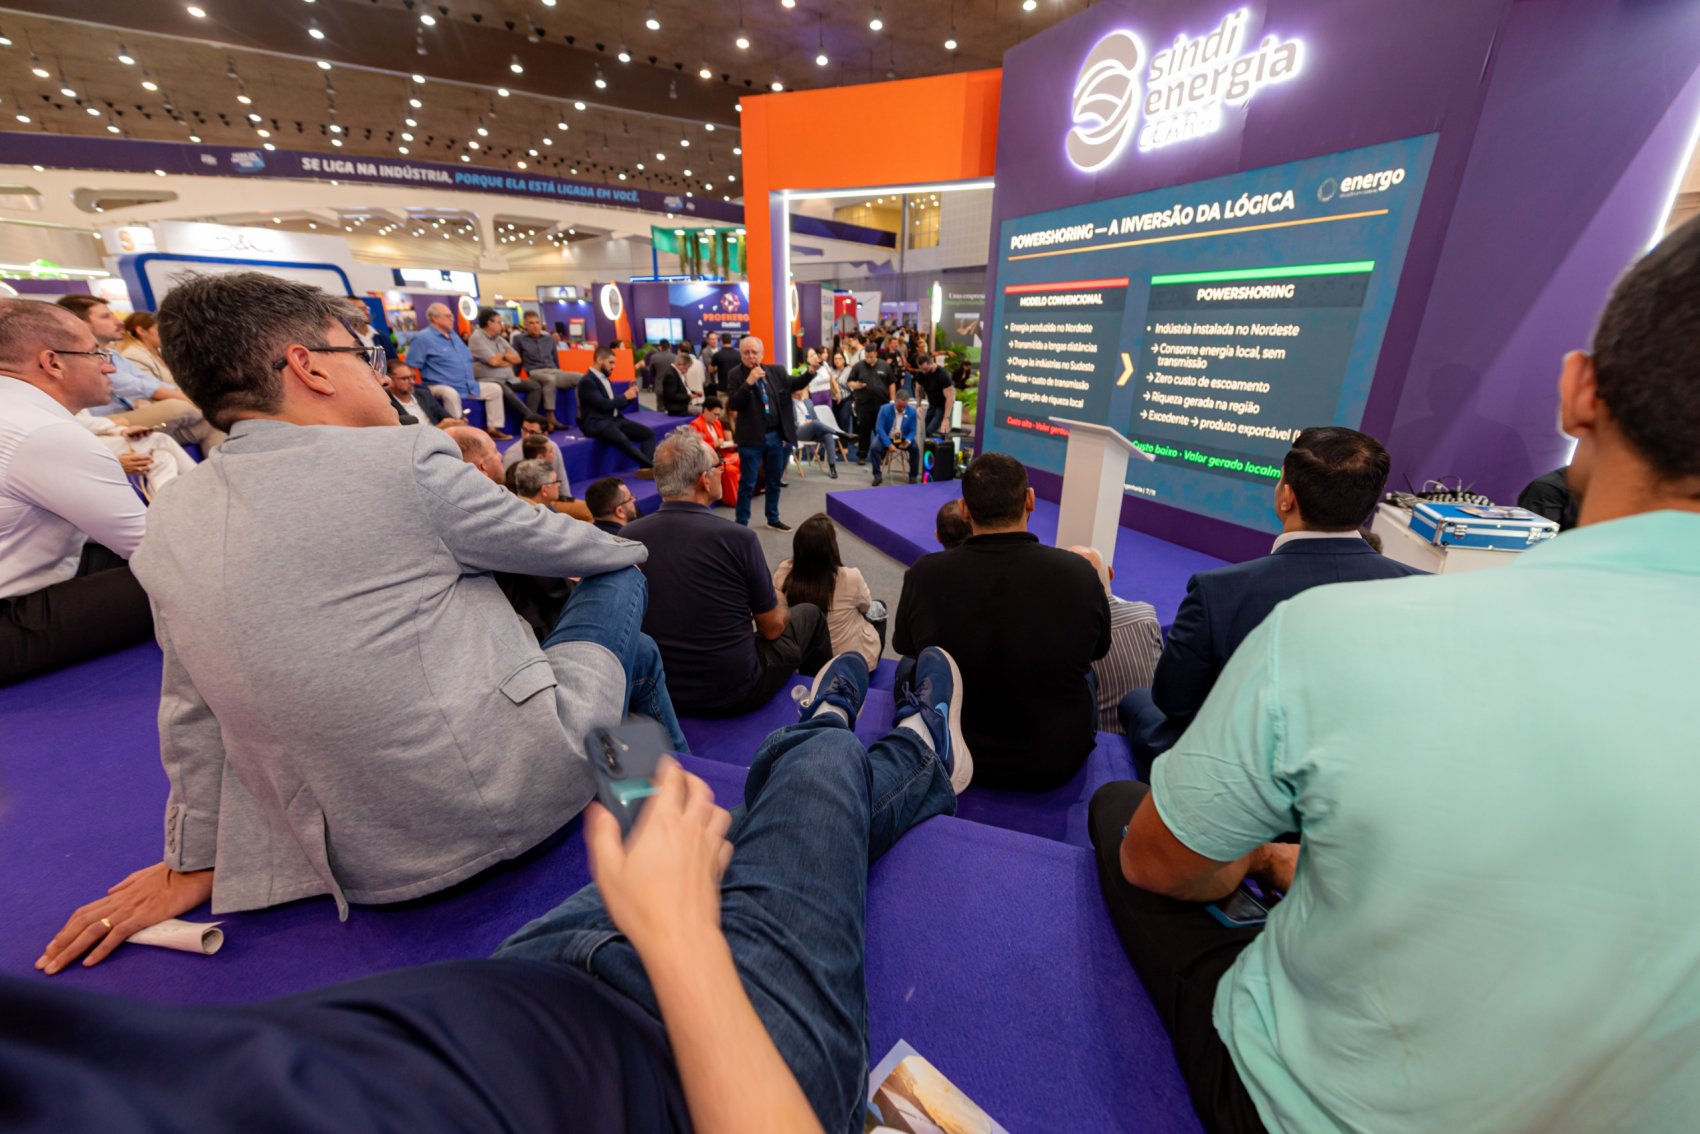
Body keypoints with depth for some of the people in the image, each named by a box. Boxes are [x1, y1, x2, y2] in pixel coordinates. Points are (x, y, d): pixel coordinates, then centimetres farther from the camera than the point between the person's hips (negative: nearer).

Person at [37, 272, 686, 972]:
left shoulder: (169, 522, 3)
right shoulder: (403, 461, -17)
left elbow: (193, 715, 11)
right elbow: (550, 543, -2)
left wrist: (195, 863, 24)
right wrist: (633, 549, 20)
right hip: (509, 806, -6)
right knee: (619, 580, 15)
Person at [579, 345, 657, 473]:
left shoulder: (606, 379, 20)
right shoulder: (587, 381, -8)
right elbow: (604, 405, -18)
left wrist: (629, 396, 4)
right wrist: (625, 396, -9)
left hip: (615, 419, 9)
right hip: (597, 424, -9)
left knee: (649, 433, -8)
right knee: (623, 440, -38)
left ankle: (646, 468, -25)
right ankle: (652, 466, -28)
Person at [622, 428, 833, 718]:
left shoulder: (627, 536, -10)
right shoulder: (737, 538, -24)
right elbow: (773, 627, -11)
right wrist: (776, 599, 11)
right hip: (735, 694, -5)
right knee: (810, 615, 19)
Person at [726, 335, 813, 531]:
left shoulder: (776, 372, 4)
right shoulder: (736, 374, -9)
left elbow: (795, 384, 18)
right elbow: (733, 405, -18)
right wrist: (749, 382, -27)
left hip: (776, 435, 5)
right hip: (752, 438, -5)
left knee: (775, 480, 16)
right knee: (748, 483, 2)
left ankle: (773, 519, 32)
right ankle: (742, 523, 13)